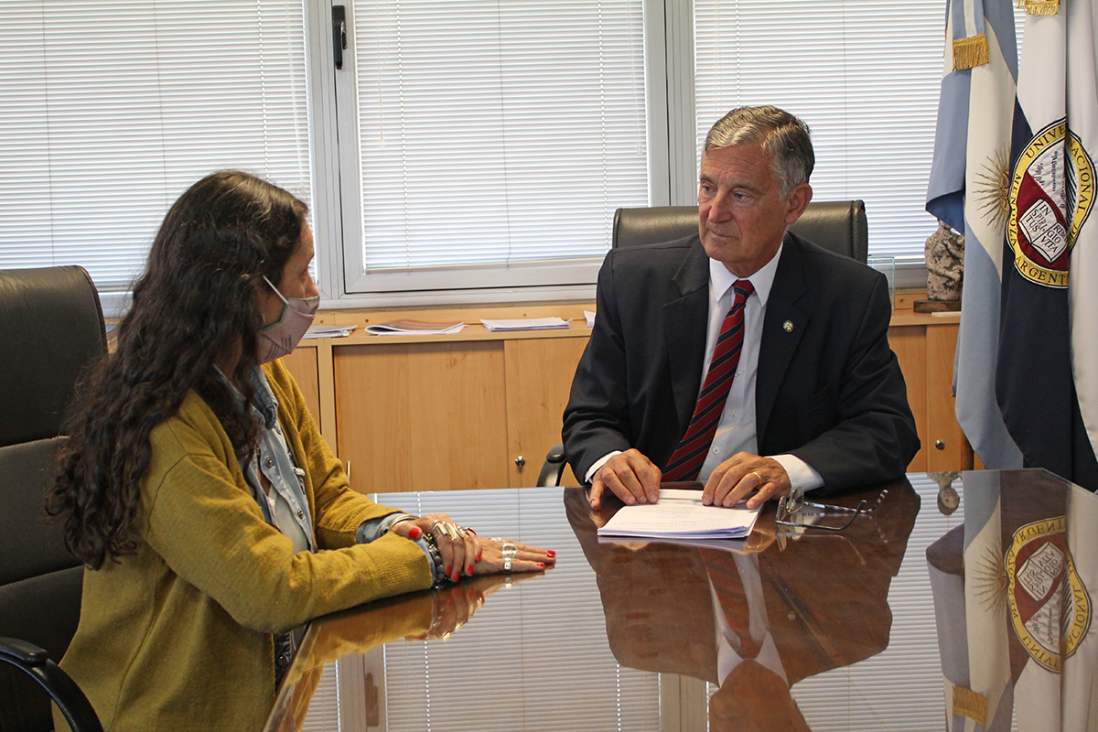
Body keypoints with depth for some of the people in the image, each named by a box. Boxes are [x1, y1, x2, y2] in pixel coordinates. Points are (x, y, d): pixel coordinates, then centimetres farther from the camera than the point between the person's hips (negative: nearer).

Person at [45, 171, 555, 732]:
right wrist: (426, 556, -16)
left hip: (281, 684, 8)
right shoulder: (165, 432, -23)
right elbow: (272, 590, -23)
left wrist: (392, 528, -9)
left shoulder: (264, 380, 5)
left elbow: (327, 494, 13)